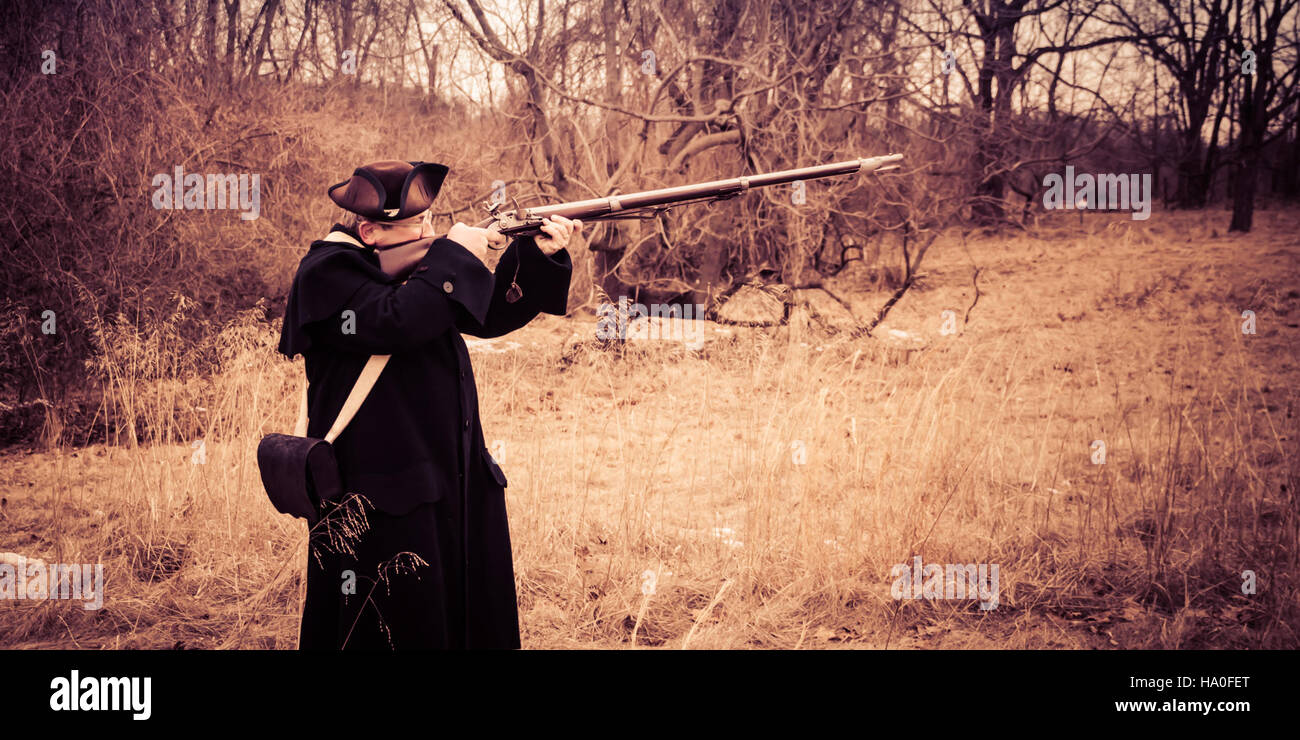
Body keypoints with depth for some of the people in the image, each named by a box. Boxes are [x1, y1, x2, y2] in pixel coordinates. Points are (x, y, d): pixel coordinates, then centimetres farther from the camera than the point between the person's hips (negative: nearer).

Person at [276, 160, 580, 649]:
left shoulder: (412, 262, 14)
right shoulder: (326, 274, -11)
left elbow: (490, 315, 15)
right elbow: (397, 321, -28)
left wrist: (538, 254, 0)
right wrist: (455, 256, -16)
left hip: (456, 478, 9)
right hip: (381, 491, -8)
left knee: (477, 618, 12)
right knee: (403, 625, -5)